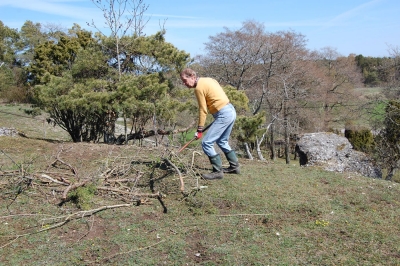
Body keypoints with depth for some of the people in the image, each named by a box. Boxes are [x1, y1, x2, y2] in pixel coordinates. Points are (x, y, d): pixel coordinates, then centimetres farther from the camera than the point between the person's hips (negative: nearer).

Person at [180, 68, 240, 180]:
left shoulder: (199, 87, -11)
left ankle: (217, 171, -1)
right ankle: (234, 166, 32)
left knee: (206, 143, -6)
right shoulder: (208, 79, 15)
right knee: (222, 141, 25)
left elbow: (203, 110, -11)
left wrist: (199, 129, -5)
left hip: (224, 114, -10)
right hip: (231, 111, 10)